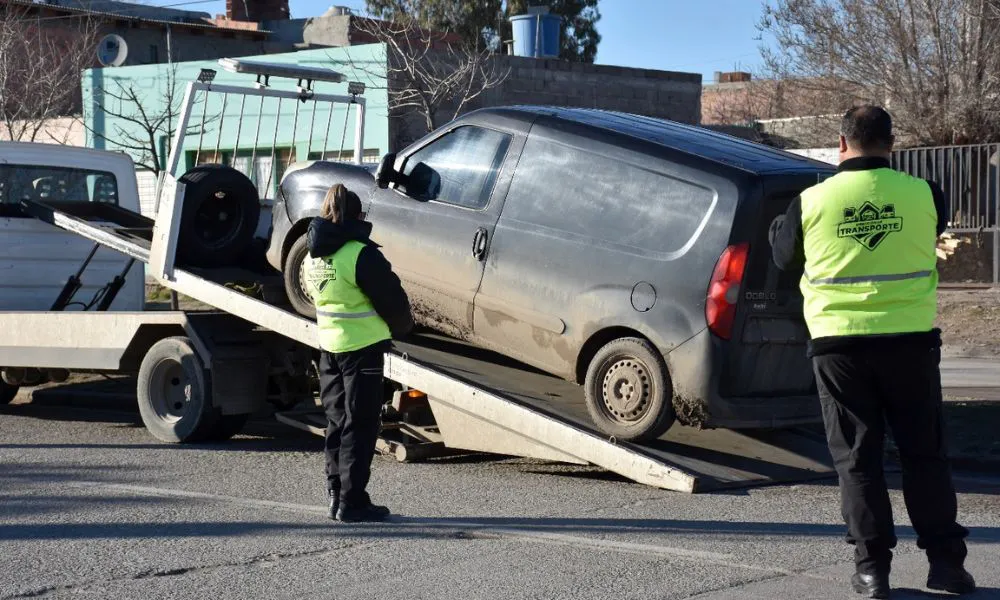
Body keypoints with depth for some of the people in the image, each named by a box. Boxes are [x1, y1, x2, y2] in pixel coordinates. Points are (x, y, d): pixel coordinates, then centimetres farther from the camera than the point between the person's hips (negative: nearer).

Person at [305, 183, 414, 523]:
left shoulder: (313, 257, 6)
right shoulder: (360, 254, -18)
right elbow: (391, 297, -13)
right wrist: (401, 328, 8)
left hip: (329, 347, 7)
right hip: (362, 348, -7)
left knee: (337, 422, 15)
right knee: (360, 426, -1)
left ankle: (336, 494, 19)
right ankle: (352, 502, 0)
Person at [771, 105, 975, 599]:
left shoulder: (812, 200, -5)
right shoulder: (922, 194, -3)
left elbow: (784, 258, 11)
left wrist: (779, 228, 31)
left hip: (839, 344, -1)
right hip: (910, 340, 1)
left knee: (856, 456, 7)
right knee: (924, 452, 12)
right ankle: (945, 560, 13)